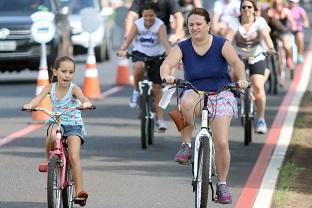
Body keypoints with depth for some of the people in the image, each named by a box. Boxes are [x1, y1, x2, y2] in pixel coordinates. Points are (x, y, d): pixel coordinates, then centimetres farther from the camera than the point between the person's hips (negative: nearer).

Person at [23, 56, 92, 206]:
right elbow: (38, 98, -18)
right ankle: (47, 158, -11)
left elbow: (82, 97, -32)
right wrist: (30, 105, -41)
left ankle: (79, 191, -12)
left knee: (74, 157, -19)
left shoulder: (74, 89, -11)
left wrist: (86, 103, -56)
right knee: (52, 134, -37)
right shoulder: (51, 88, -3)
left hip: (74, 125, -2)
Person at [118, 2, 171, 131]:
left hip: (156, 56, 0)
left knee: (157, 88, 0)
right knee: (139, 66, -37)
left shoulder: (160, 25, -16)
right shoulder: (137, 24, -11)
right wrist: (122, 50, -40)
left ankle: (160, 119, 8)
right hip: (140, 53, 0)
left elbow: (165, 41, -28)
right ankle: (136, 91, -12)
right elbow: (128, 39, -20)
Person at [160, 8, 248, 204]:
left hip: (220, 95, 0)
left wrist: (242, 79, -37)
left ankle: (222, 184, 8)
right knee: (187, 102, -39)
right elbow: (167, 64, -16)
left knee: (222, 143, -12)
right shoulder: (183, 47, -2)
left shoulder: (221, 44, -5)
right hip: (195, 94, 1)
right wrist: (167, 75, -39)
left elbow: (236, 62, -16)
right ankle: (186, 145, -21)